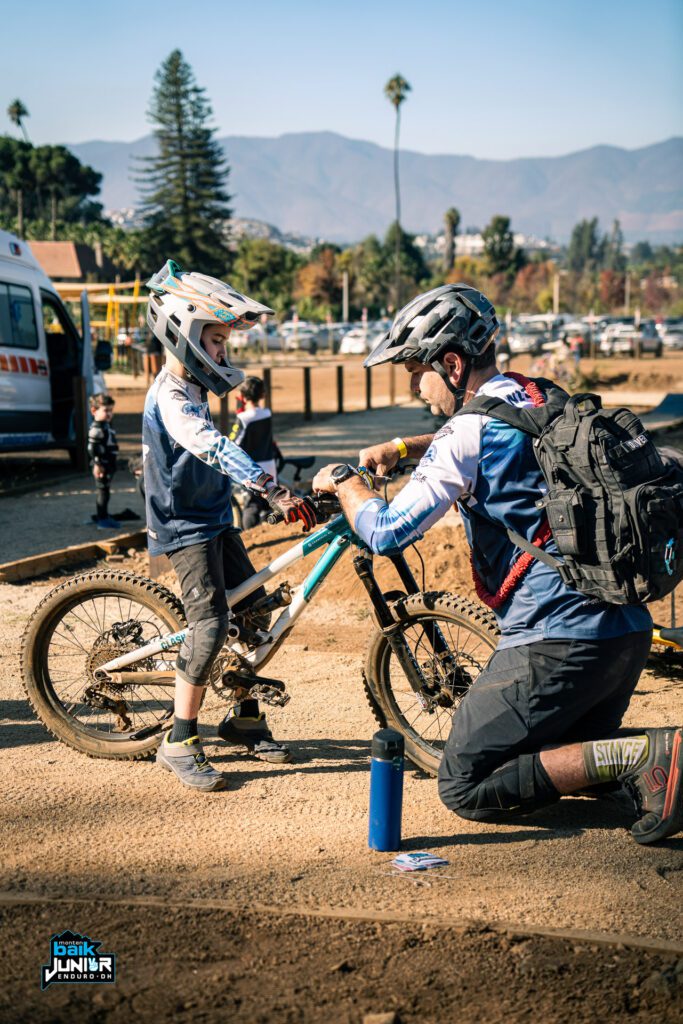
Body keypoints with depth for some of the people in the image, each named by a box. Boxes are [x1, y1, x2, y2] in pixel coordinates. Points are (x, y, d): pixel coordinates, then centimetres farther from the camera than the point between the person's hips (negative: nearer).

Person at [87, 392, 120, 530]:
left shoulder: (107, 426, 16)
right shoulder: (96, 428, -16)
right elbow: (92, 448, -21)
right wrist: (97, 464, -24)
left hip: (109, 465, 10)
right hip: (102, 466, -10)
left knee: (104, 491, 17)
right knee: (102, 491, -6)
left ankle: (104, 516, 26)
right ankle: (102, 519, -3)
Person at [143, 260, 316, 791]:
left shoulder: (193, 388, 11)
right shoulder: (170, 396, -21)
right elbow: (215, 449, -36)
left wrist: (267, 489, 29)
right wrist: (276, 492, -43)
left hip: (216, 518, 10)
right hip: (185, 527, -10)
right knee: (210, 624, -16)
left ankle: (244, 718, 23)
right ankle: (179, 742, -7)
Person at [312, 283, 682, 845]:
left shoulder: (470, 431, -12)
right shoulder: (541, 400, 14)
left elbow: (387, 533, -13)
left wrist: (343, 480, 5)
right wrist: (401, 447, 31)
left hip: (557, 642, -9)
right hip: (630, 630, 9)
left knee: (465, 787, 2)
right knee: (565, 756, 27)